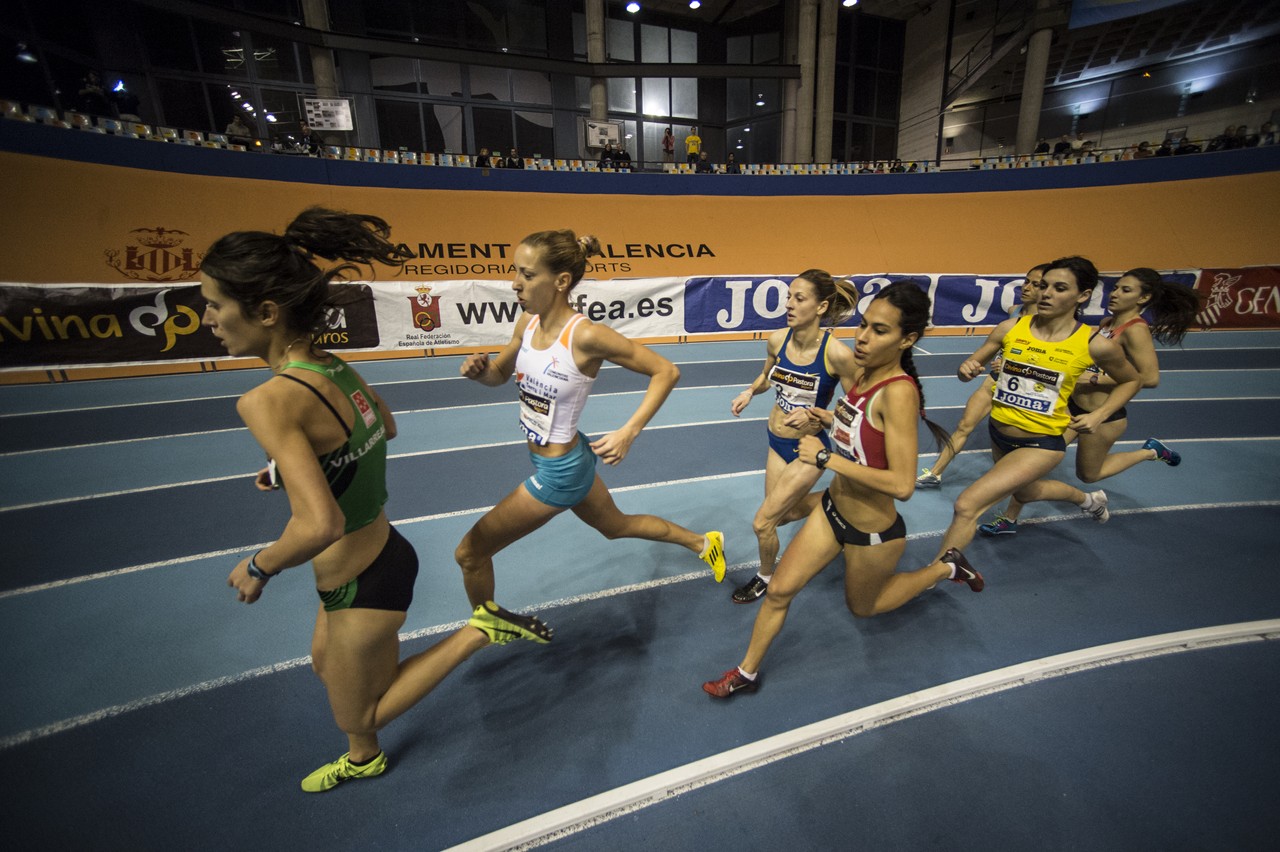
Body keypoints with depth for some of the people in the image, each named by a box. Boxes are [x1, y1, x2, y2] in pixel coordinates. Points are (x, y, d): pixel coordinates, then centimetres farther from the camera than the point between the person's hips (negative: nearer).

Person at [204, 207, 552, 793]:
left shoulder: (268, 401, -30)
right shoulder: (333, 366, -5)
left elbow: (320, 526, -36)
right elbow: (384, 427, 15)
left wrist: (257, 569, -16)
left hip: (362, 584, -8)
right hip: (381, 553, 8)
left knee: (358, 715, 20)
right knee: (326, 663, 33)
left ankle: (478, 631, 10)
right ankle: (362, 759, 59)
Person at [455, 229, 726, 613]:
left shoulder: (586, 336, -28)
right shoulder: (527, 323, -6)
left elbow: (666, 371, -20)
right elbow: (499, 373, 11)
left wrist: (628, 432, -27)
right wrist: (478, 369, -12)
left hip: (559, 472, -8)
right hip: (556, 460, 8)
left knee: (469, 553, 6)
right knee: (616, 526, 30)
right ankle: (703, 543, 49)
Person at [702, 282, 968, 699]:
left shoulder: (898, 392, -30)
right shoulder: (862, 373, -6)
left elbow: (902, 484, -33)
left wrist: (825, 457, -29)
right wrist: (829, 418, -2)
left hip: (872, 533, -6)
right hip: (832, 511, 7)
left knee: (862, 606, 24)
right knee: (779, 591, 9)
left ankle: (944, 568, 43)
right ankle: (747, 673, 30)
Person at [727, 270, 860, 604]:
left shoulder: (837, 353, -25)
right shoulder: (777, 339, -10)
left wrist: (814, 415, -27)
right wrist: (749, 391, -8)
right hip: (777, 441, 6)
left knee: (762, 523, -1)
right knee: (790, 510, 23)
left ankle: (766, 577, 31)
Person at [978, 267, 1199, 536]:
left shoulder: (1136, 330, -19)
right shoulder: (1108, 322, 4)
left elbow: (1150, 377, -25)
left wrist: (1095, 379, -25)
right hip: (1073, 404, 7)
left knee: (1088, 474, 16)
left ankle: (1150, 451, 38)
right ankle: (1009, 519, 8)